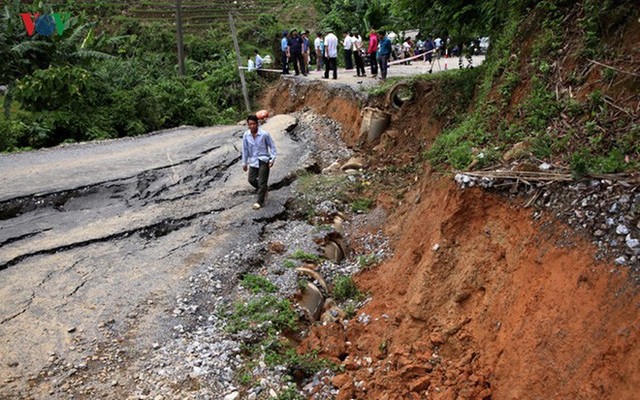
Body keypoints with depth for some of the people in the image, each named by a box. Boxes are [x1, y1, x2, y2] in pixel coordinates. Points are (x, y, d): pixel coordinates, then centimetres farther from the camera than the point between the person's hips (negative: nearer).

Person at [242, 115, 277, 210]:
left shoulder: (264, 134, -15)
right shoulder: (246, 135, -5)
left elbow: (272, 146, -5)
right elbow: (245, 149, 5)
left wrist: (272, 159, -11)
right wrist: (244, 163, 9)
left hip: (264, 160, -4)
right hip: (253, 160, 4)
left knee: (262, 182, -4)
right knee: (251, 179, 3)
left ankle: (260, 202, 5)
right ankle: (263, 190, 32)